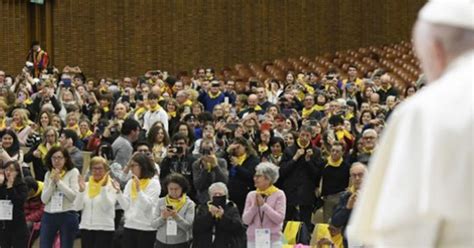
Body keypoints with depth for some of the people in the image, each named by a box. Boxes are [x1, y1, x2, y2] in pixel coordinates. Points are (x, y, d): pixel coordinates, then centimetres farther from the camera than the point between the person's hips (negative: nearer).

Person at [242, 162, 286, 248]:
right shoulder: (251, 195, 7)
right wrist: (254, 206, -12)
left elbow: (279, 218, -12)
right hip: (253, 240, 3)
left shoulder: (279, 194, -2)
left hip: (273, 240, -3)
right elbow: (245, 220, 2)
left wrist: (263, 205, -14)